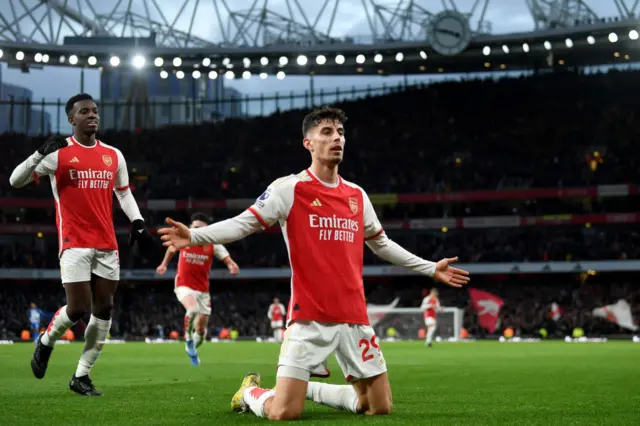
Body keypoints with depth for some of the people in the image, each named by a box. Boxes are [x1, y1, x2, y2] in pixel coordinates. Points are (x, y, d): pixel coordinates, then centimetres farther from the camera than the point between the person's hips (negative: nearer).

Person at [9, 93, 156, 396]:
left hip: (107, 244, 5)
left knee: (104, 310, 2)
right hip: (75, 244, -5)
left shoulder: (114, 155, 11)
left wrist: (138, 223, 5)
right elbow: (15, 181, -5)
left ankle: (81, 375, 12)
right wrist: (40, 154, -21)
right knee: (78, 309, -10)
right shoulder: (58, 153, -3)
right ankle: (45, 342, 22)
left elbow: (124, 193, 21)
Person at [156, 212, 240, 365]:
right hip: (184, 286, -2)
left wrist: (232, 266, -40)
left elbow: (227, 259, -18)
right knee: (193, 309, -34)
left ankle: (192, 350, 35)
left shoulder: (213, 245, -8)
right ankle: (188, 339, -11)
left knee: (201, 329, 4)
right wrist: (164, 264, 21)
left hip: (203, 290, 2)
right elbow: (171, 249, 18)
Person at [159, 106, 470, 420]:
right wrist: (194, 236, -23)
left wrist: (430, 268, 27)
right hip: (309, 317, -5)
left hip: (355, 317, 5)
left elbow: (382, 245, 25)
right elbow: (242, 224, -7)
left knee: (381, 408, 8)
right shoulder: (289, 188, -3)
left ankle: (307, 389, 28)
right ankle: (250, 392, 23)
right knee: (284, 413, -12)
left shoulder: (357, 195, 13)